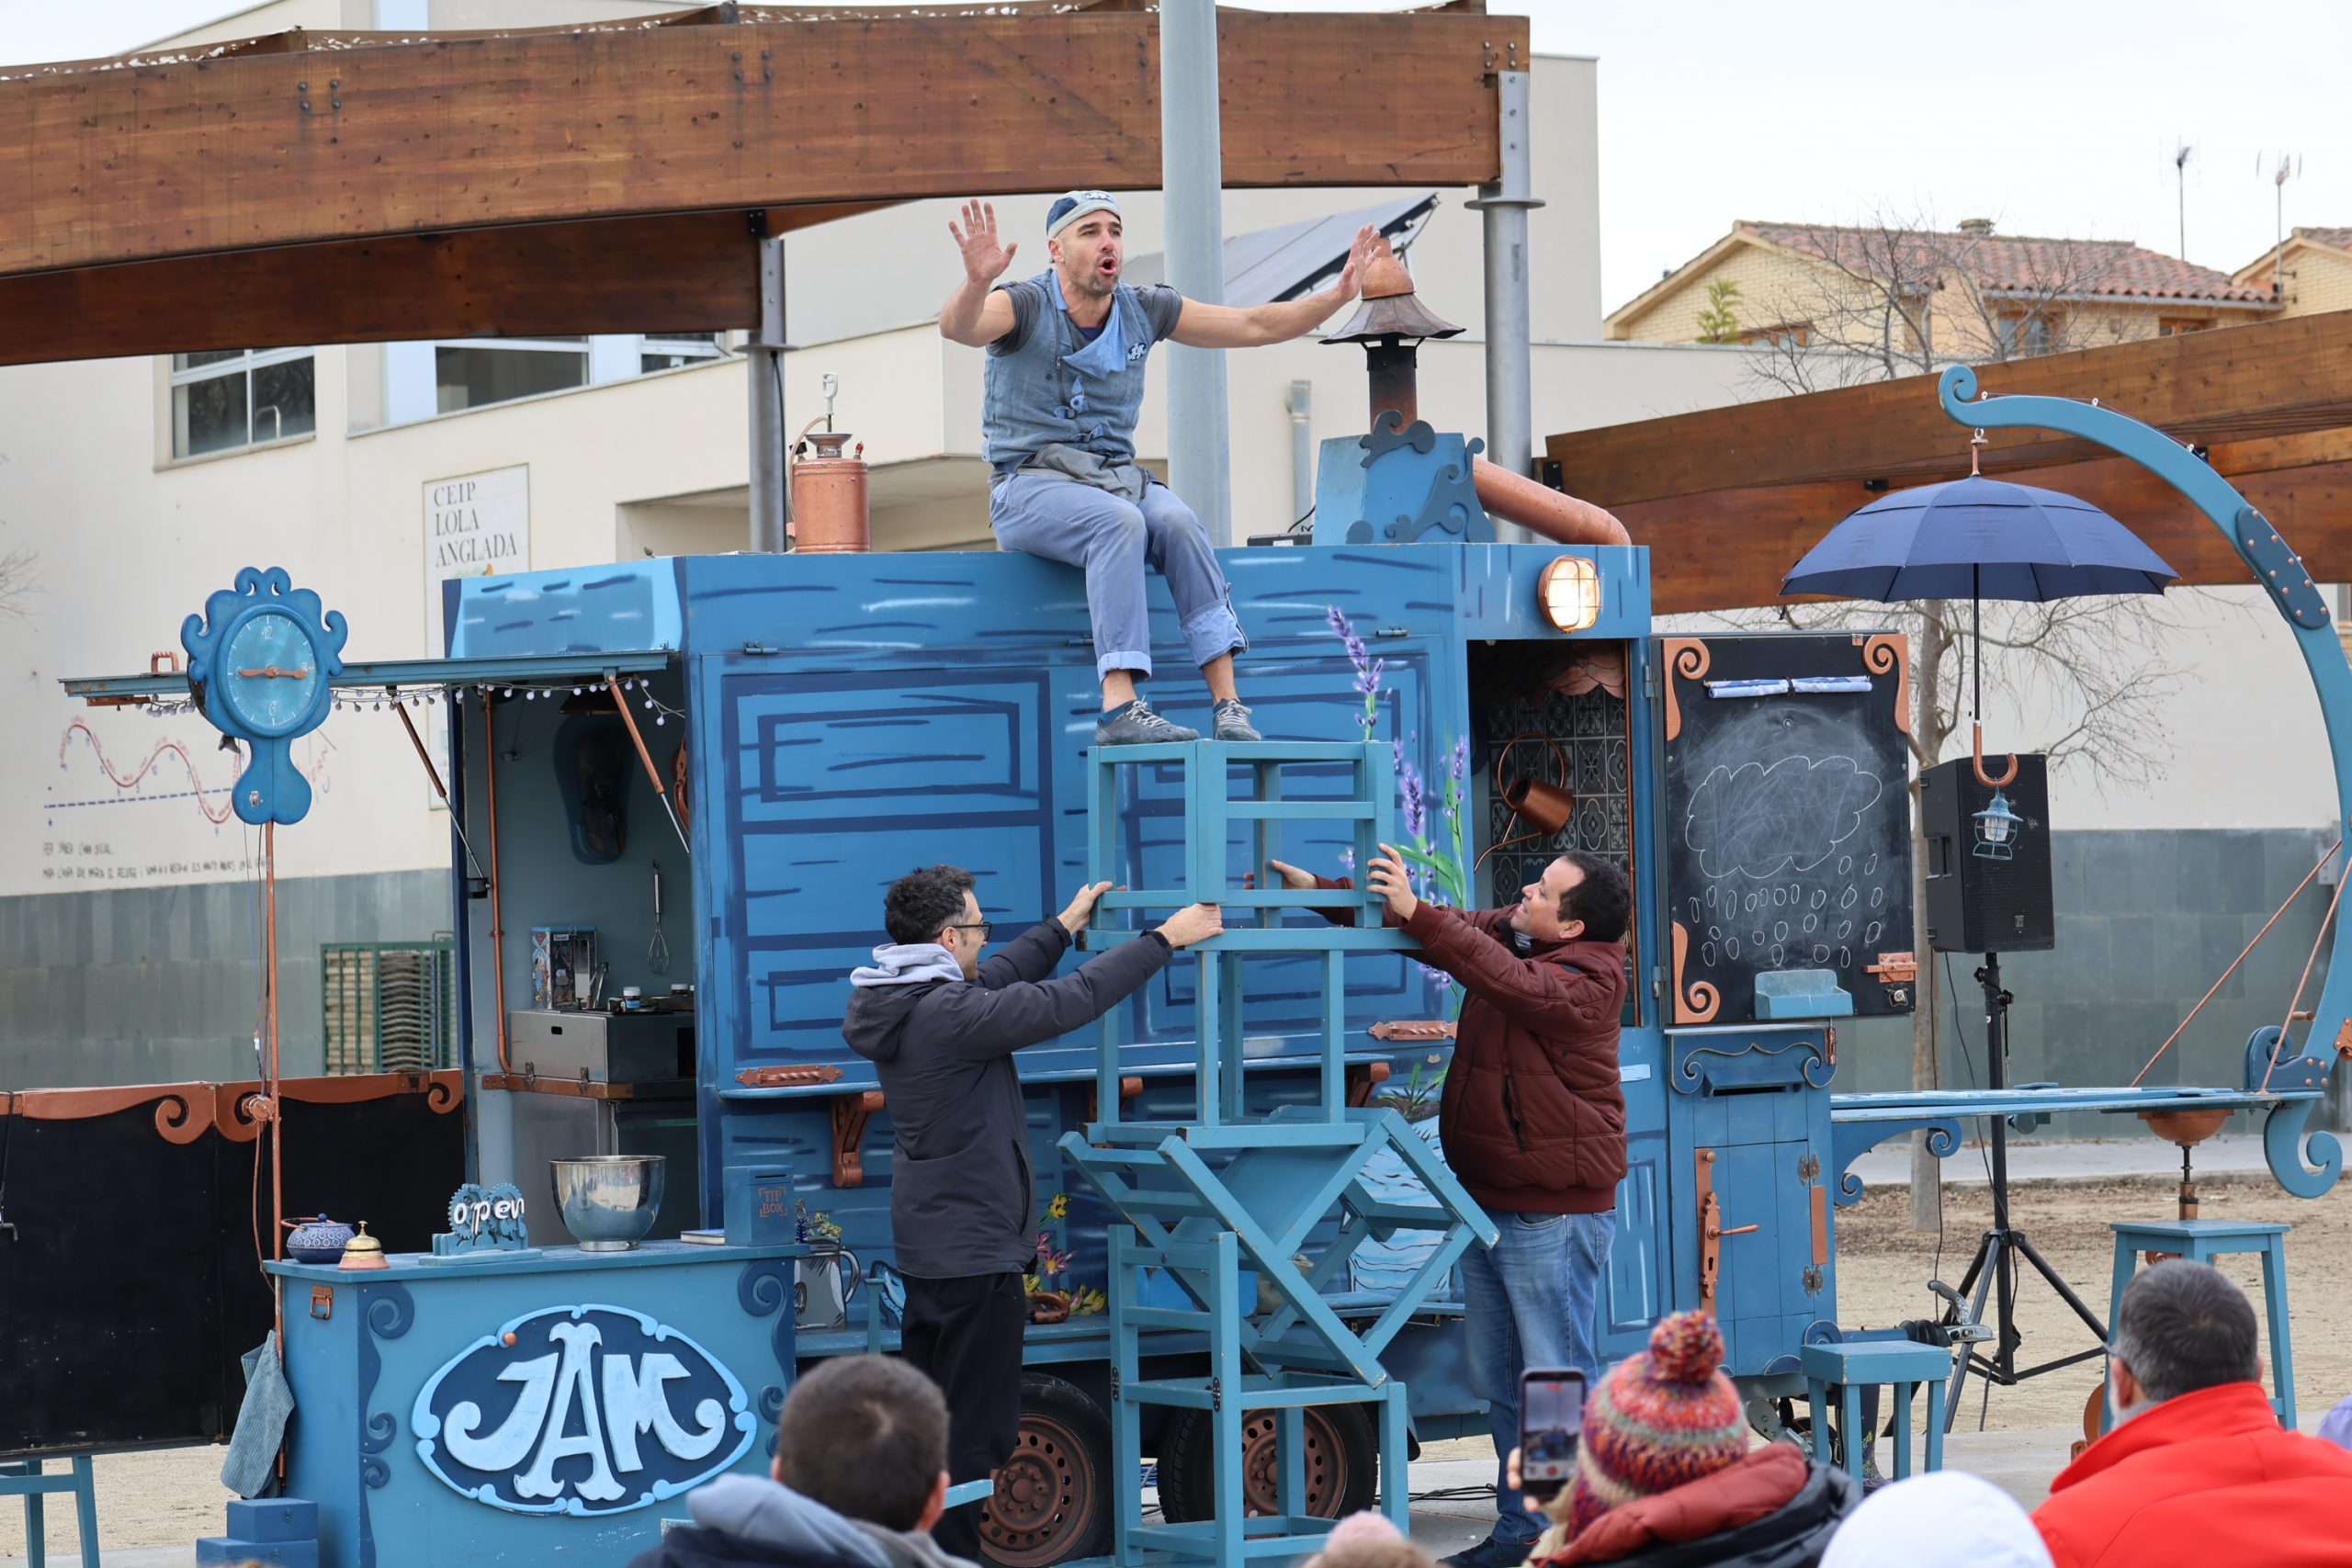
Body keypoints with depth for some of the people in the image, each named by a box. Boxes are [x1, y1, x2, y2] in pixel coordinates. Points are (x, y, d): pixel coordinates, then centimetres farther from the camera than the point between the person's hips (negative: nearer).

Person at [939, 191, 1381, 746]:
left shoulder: (1144, 310, 6)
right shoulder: (1023, 306, -9)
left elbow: (1256, 326, 9)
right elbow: (958, 327, -31)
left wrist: (1339, 293, -3)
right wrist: (977, 281, -53)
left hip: (1118, 479, 4)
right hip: (1030, 487, -4)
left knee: (1177, 522, -28)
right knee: (1119, 522, -35)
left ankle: (1228, 706, -33)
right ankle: (1119, 708, -42)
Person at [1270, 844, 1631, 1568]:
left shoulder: (1589, 979, -17)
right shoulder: (1504, 933, 8)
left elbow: (1508, 981, -31)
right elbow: (1445, 929, 14)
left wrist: (1415, 913, -35)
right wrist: (1321, 890, 5)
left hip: (1555, 1212, -9)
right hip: (1490, 1202, 9)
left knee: (1560, 1379, -7)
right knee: (1501, 1381, 13)